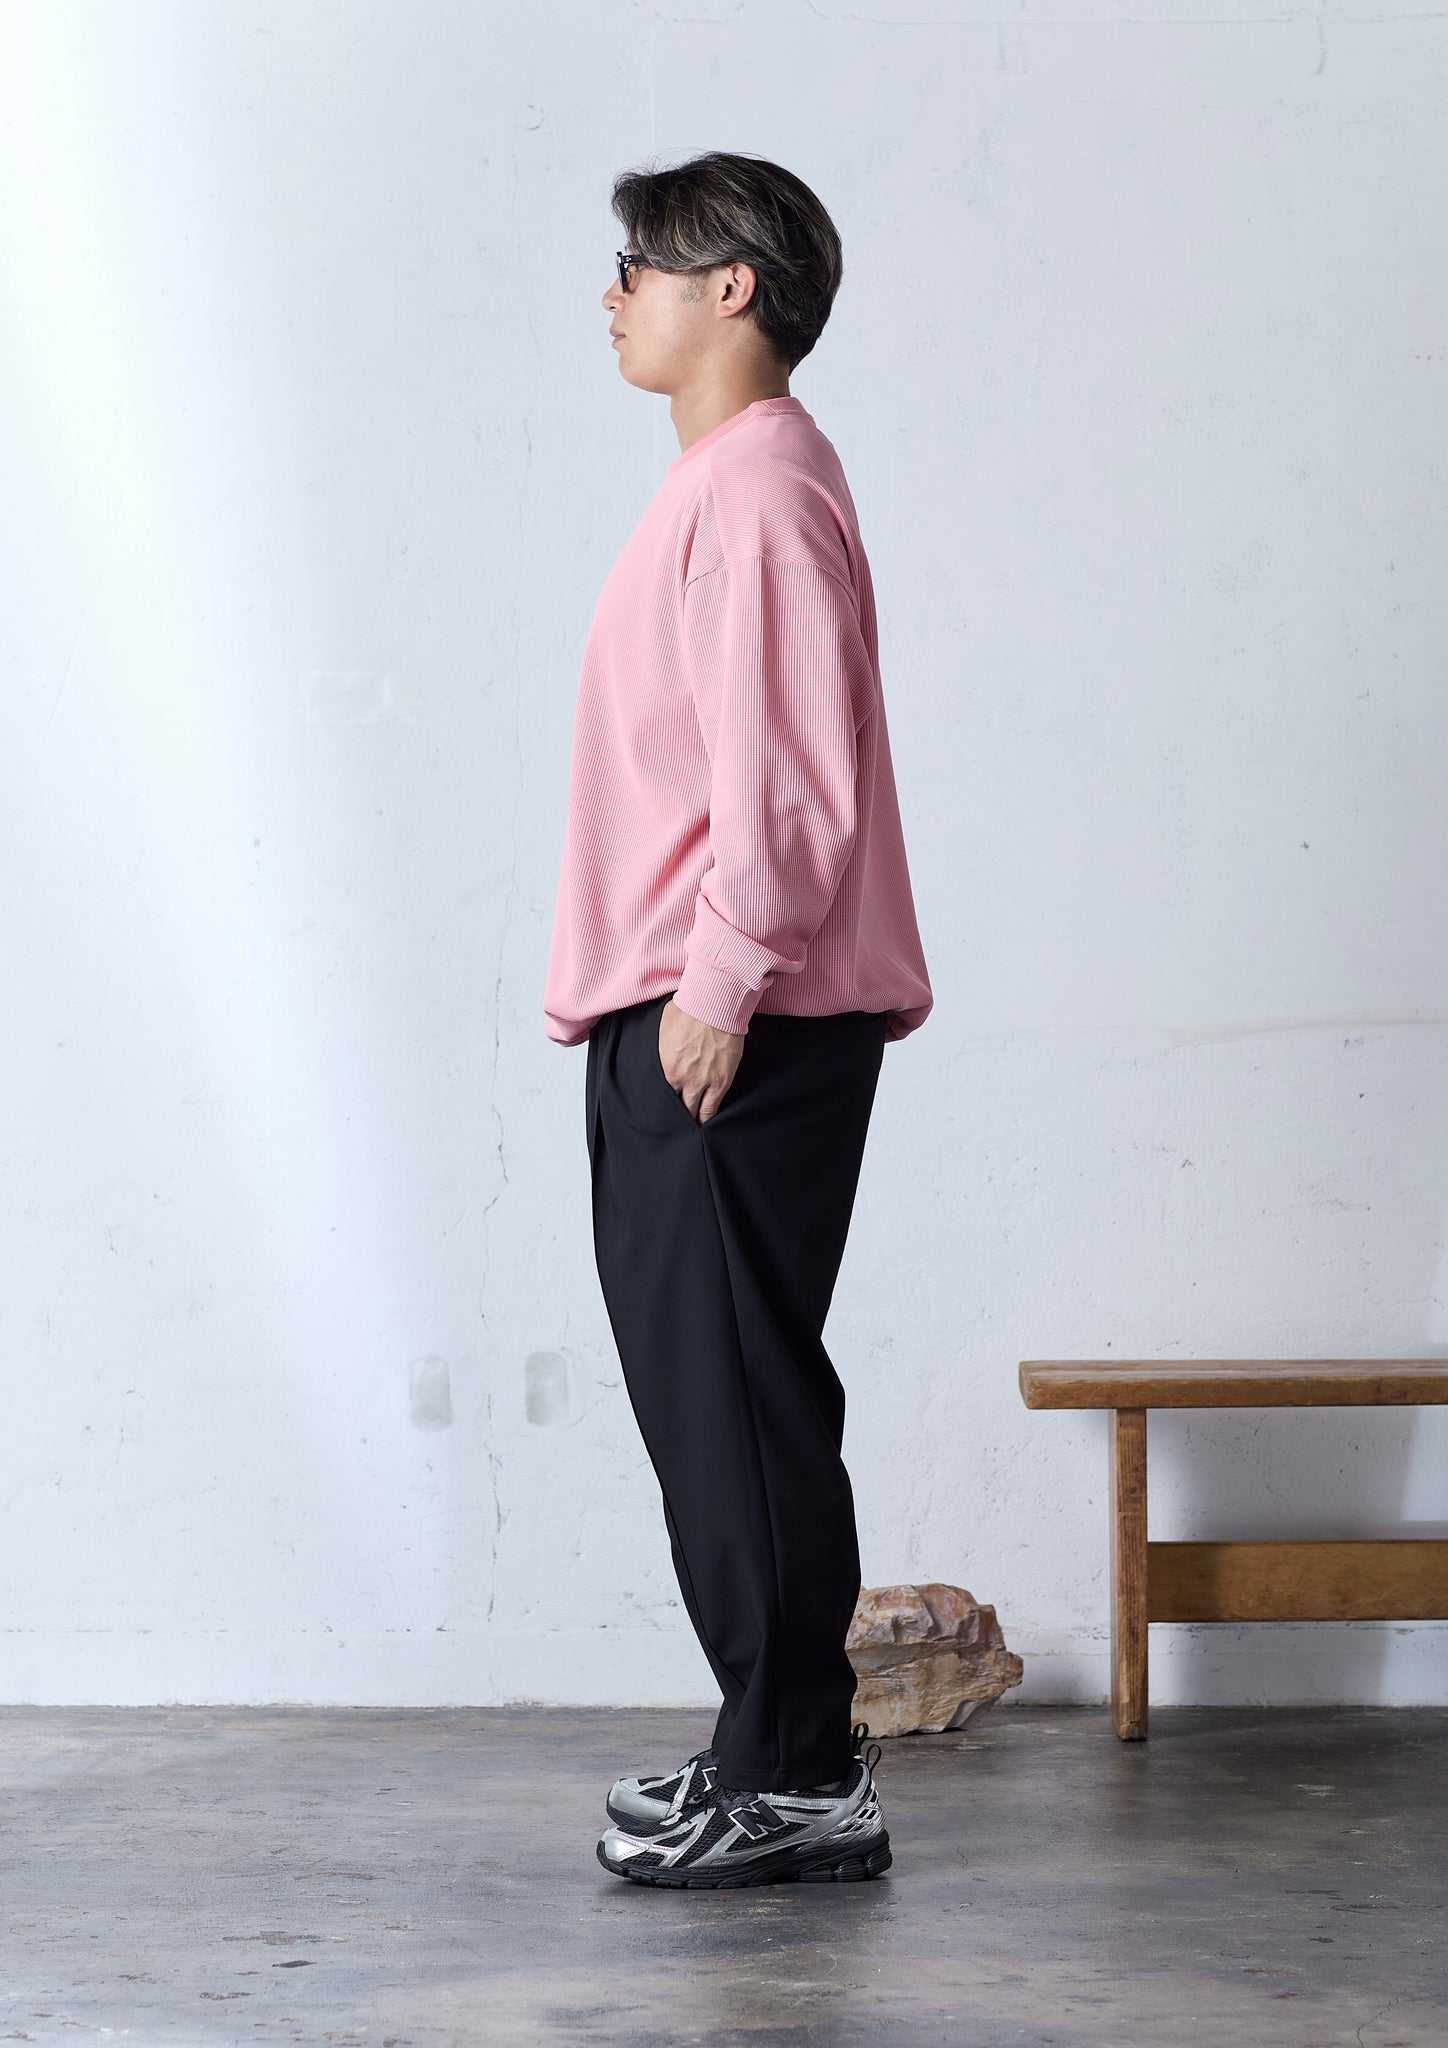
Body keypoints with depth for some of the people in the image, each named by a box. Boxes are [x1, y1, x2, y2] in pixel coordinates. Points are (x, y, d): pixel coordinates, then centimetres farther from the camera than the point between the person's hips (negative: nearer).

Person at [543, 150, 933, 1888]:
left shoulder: (758, 490, -13)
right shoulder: (723, 484, 19)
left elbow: (787, 771, -21)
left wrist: (721, 984, -20)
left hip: (737, 1031, -10)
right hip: (682, 1022, 10)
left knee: (738, 1397, -6)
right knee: (713, 1392, 13)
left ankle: (796, 1787, 1)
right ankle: (781, 1750, 21)